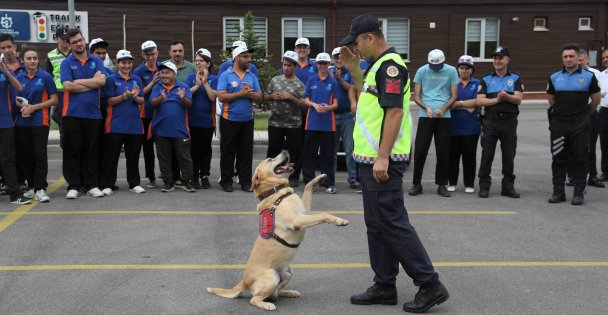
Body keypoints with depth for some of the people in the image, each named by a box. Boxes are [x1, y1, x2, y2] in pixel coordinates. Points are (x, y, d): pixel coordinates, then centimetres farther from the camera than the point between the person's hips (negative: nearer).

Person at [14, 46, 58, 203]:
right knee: (25, 156, 7)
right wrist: (22, 106, -6)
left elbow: (54, 100, -3)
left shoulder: (45, 77, -1)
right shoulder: (19, 78, 10)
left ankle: (40, 189, -5)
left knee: (40, 155, -8)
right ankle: (32, 186, 20)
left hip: (40, 122, -4)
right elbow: (15, 99, 17)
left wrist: (33, 107, -11)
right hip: (22, 123, 4)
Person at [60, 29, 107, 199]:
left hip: (93, 113, 2)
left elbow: (102, 81, -6)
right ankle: (73, 186, 8)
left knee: (91, 151, 7)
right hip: (72, 113, -2)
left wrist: (79, 81, -7)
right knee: (73, 151, 1)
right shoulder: (66, 63, 3)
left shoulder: (97, 61, 10)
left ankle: (92, 185, 14)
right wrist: (92, 83, -6)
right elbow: (67, 86, -12)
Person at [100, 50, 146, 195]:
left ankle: (134, 183, 18)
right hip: (116, 124, -3)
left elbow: (142, 101, 9)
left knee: (133, 155, 9)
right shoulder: (111, 79, 1)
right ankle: (107, 184, 6)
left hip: (135, 124, 4)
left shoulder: (137, 79, 12)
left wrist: (135, 97, -13)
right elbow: (110, 101, -5)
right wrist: (125, 96, -19)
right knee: (111, 155, 0)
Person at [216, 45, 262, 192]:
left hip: (247, 120, 4)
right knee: (227, 152, 4)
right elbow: (221, 96, -14)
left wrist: (250, 93, -13)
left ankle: (246, 182, 15)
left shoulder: (252, 76, 10)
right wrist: (241, 94, -15)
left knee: (246, 152, 7)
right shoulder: (225, 75, -4)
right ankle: (226, 181, 13)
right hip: (229, 120, -4)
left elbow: (259, 97, 7)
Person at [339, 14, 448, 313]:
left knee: (392, 223, -7)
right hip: (371, 159, 10)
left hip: (382, 161, -10)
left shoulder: (390, 65, -15)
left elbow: (395, 111, -22)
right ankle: (384, 286, 21)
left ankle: (430, 284, 1)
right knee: (377, 224, 13)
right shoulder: (379, 65, 16)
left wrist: (382, 157, -25)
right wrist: (353, 68, 21)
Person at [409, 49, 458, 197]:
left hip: (444, 116, 0)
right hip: (425, 115, 0)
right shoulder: (422, 71, 4)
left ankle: (442, 184, 13)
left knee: (443, 152, 4)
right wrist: (427, 108, -12)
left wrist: (443, 109, -12)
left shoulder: (451, 71, 4)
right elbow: (416, 96, 4)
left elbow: (454, 95, 4)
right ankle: (417, 184, 6)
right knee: (420, 150, -3)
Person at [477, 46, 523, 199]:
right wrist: (497, 99, -14)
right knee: (487, 155, 1)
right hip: (490, 121, 0)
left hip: (509, 121, 0)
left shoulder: (515, 78, 9)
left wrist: (506, 96, -23)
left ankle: (508, 186, 14)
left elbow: (518, 99, -5)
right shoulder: (486, 79, 9)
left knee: (509, 156, 5)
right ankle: (484, 186, 8)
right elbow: (480, 100, -2)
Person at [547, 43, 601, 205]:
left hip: (580, 125, -2)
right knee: (558, 159, 5)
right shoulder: (555, 77, 7)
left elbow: (596, 100, 7)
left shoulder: (588, 76, 0)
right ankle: (558, 192, 13)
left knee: (580, 158, 0)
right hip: (559, 123, 2)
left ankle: (579, 193, 8)